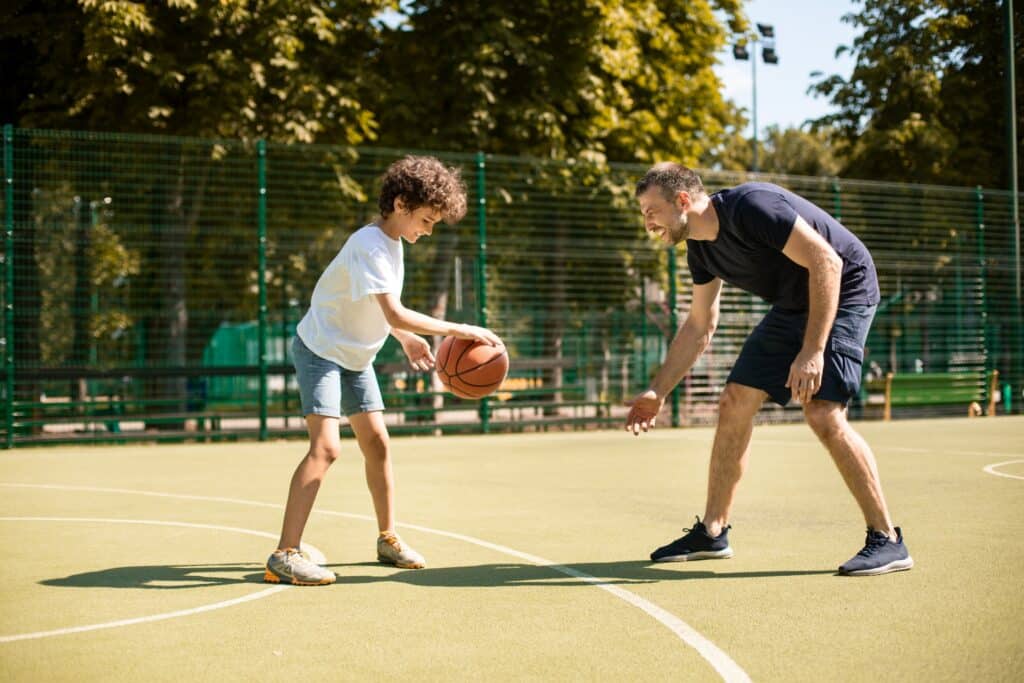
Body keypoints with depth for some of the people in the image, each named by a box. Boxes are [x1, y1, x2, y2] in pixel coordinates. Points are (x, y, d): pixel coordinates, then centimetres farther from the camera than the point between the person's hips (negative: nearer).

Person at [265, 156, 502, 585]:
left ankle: (388, 539, 24)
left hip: (355, 357, 9)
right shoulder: (369, 246, -26)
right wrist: (460, 331, -34)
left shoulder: (393, 240, 3)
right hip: (321, 351, -9)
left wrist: (407, 338, 7)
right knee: (325, 446, -20)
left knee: (377, 442, 10)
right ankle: (285, 555, -20)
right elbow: (395, 315, -35)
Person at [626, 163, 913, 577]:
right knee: (735, 403, 3)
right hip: (792, 305, 9)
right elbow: (698, 328, 14)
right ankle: (712, 534, 14)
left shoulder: (749, 206, -26)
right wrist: (658, 392, 8)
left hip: (843, 290, -9)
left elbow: (826, 261, -28)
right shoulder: (701, 249, 2)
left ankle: (887, 542, -11)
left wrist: (812, 352, -32)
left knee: (822, 414, -21)